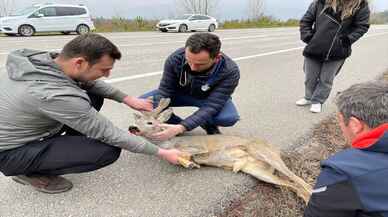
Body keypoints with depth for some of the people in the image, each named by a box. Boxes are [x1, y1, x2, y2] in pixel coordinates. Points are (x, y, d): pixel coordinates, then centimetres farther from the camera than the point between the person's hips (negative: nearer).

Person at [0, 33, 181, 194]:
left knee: (95, 96, 0)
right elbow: (111, 135, -28)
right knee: (110, 150, -22)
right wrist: (161, 153, -18)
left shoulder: (43, 58, -13)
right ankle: (31, 172, -1)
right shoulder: (57, 96, -37)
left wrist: (127, 99, -4)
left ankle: (61, 145, 13)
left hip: (19, 129, 8)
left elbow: (89, 81, 5)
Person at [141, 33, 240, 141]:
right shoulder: (175, 58, -29)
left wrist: (180, 128, -48)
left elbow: (211, 106, -36)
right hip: (181, 93, 2)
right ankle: (177, 123, 1)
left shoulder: (230, 71, -34)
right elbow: (164, 91, -22)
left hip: (209, 98, -1)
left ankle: (208, 124, 1)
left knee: (230, 118, -33)